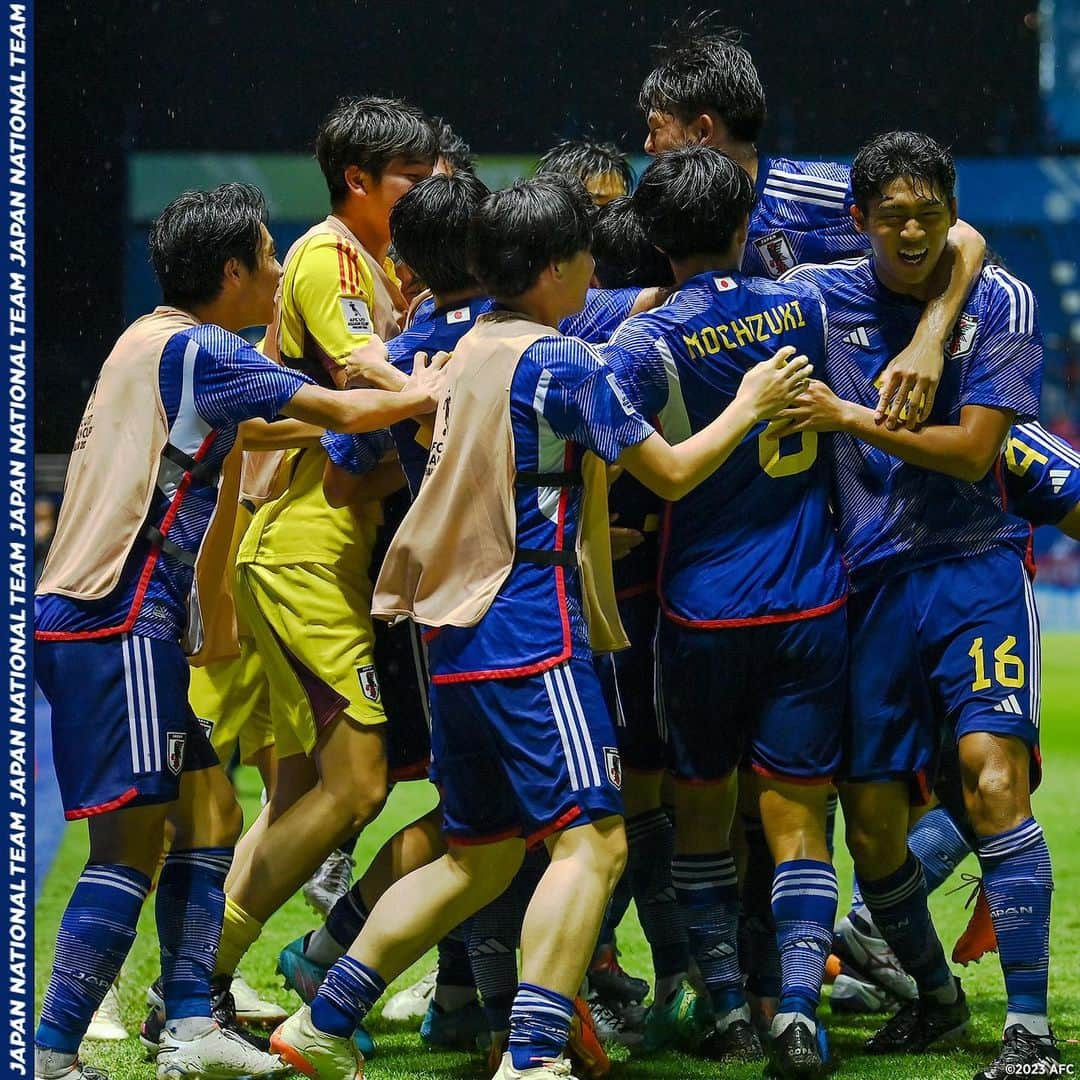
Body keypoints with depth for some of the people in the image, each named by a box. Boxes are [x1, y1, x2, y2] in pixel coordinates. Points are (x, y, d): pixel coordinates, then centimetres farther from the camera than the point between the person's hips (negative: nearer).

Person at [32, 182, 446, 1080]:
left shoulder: (155, 343, 20)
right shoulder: (195, 348, -8)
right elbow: (343, 413, -5)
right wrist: (420, 395, 11)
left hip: (126, 624, 10)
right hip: (116, 622, -10)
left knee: (209, 814, 12)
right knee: (133, 841, -12)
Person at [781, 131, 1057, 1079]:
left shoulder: (1001, 302, -2)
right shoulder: (822, 295, 4)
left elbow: (973, 451, -9)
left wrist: (854, 419, -15)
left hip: (976, 570, -3)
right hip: (869, 581, 3)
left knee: (992, 777, -21)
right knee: (871, 827, 2)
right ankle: (936, 999, 29)